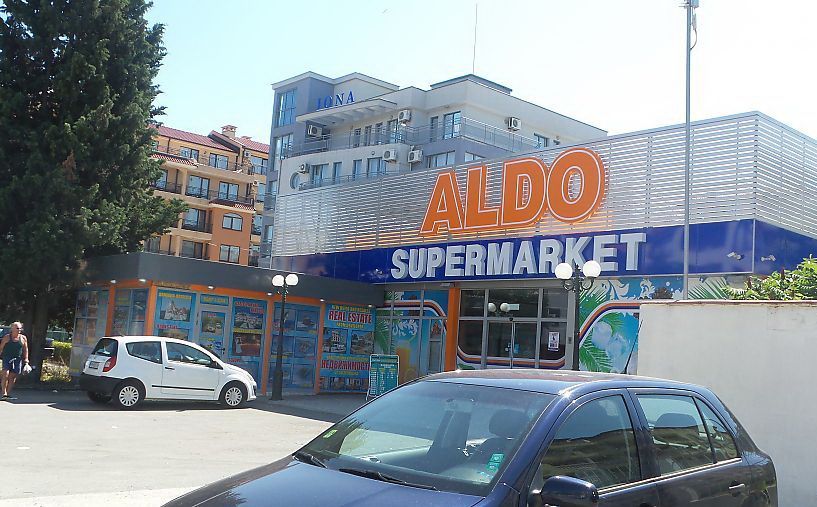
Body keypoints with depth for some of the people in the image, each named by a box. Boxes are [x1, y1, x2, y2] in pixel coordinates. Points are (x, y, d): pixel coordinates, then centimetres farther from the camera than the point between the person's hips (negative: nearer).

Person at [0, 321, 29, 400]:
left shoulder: (23, 338, 6)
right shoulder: (7, 337, 1)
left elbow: (25, 350, 8)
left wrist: (26, 361, 4)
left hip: (17, 359, 2)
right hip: (7, 358, -2)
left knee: (12, 377, 2)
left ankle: (8, 394, 9)